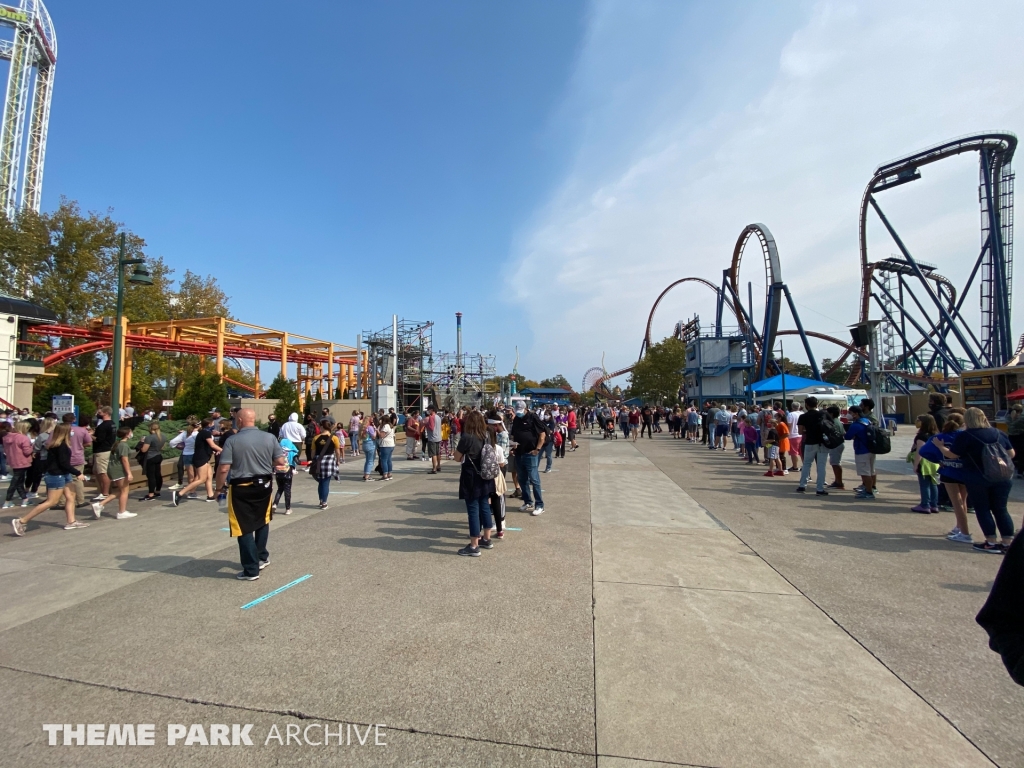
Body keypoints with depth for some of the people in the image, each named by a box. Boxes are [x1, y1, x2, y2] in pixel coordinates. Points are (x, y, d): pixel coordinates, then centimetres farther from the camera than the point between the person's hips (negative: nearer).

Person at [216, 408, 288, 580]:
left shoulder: (233, 441, -11)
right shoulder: (269, 437, -4)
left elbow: (224, 469, -13)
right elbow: (280, 462, -1)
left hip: (241, 489, -3)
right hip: (264, 486, 4)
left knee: (244, 528, 7)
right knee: (262, 522, 25)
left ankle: (251, 570, 13)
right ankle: (262, 557, 37)